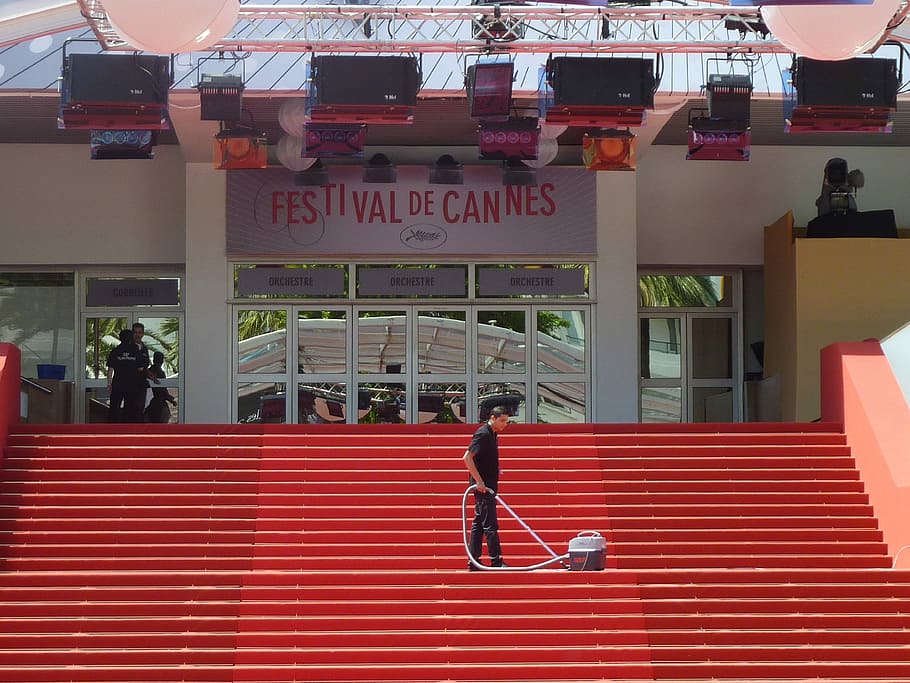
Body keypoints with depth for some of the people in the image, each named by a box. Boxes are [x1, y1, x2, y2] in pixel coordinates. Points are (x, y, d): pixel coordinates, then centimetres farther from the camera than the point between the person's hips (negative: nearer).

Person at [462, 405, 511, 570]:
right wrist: (479, 481, -22)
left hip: (487, 486, 10)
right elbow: (467, 457, -21)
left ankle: (474, 561, 12)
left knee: (479, 524, 10)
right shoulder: (483, 434, -15)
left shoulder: (491, 434, 14)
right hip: (483, 486, -10)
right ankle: (496, 561, -7)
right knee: (490, 525, -8)